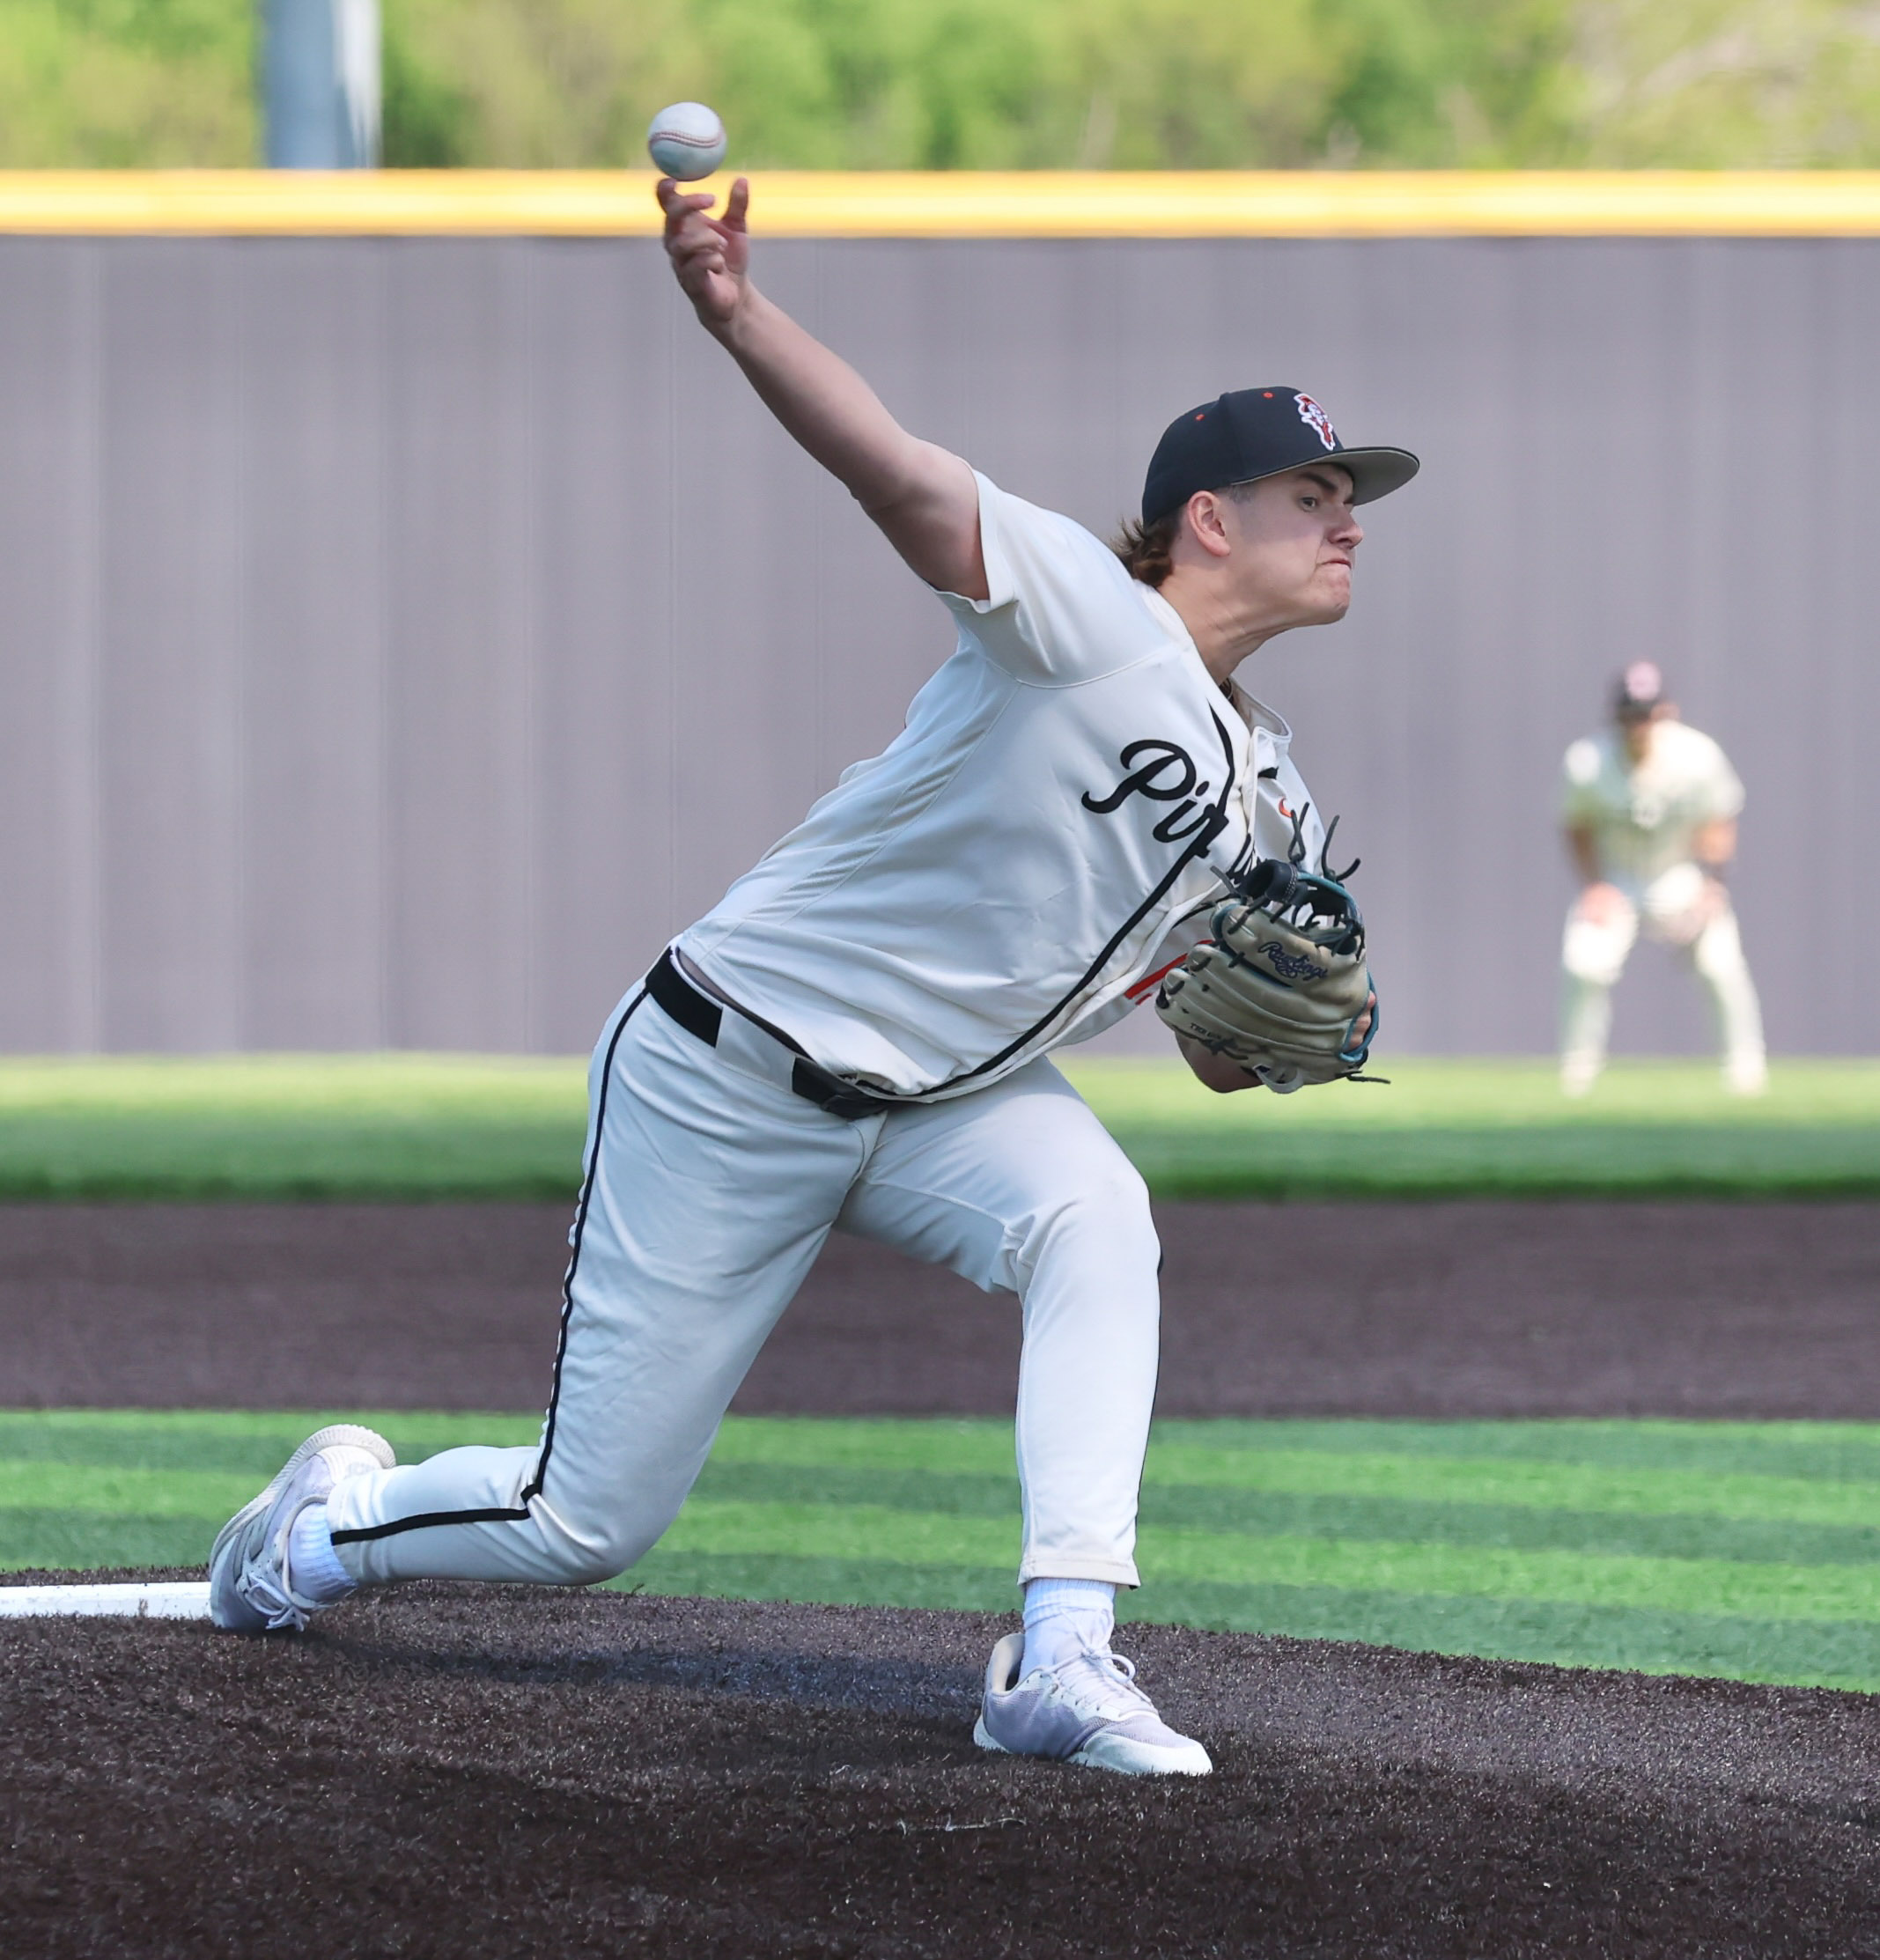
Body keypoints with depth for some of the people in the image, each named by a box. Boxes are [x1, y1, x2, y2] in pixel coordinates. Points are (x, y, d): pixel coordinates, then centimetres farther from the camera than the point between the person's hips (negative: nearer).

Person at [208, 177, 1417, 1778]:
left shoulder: (1272, 807, 6)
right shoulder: (1086, 614, -18)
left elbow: (1218, 1052, 13)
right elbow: (902, 479, -35)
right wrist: (737, 314, -53)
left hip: (943, 1100, 6)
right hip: (727, 1080, -6)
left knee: (1093, 1221, -30)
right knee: (587, 1524, 0)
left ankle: (1061, 1661, -33)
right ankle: (332, 1517, 33)